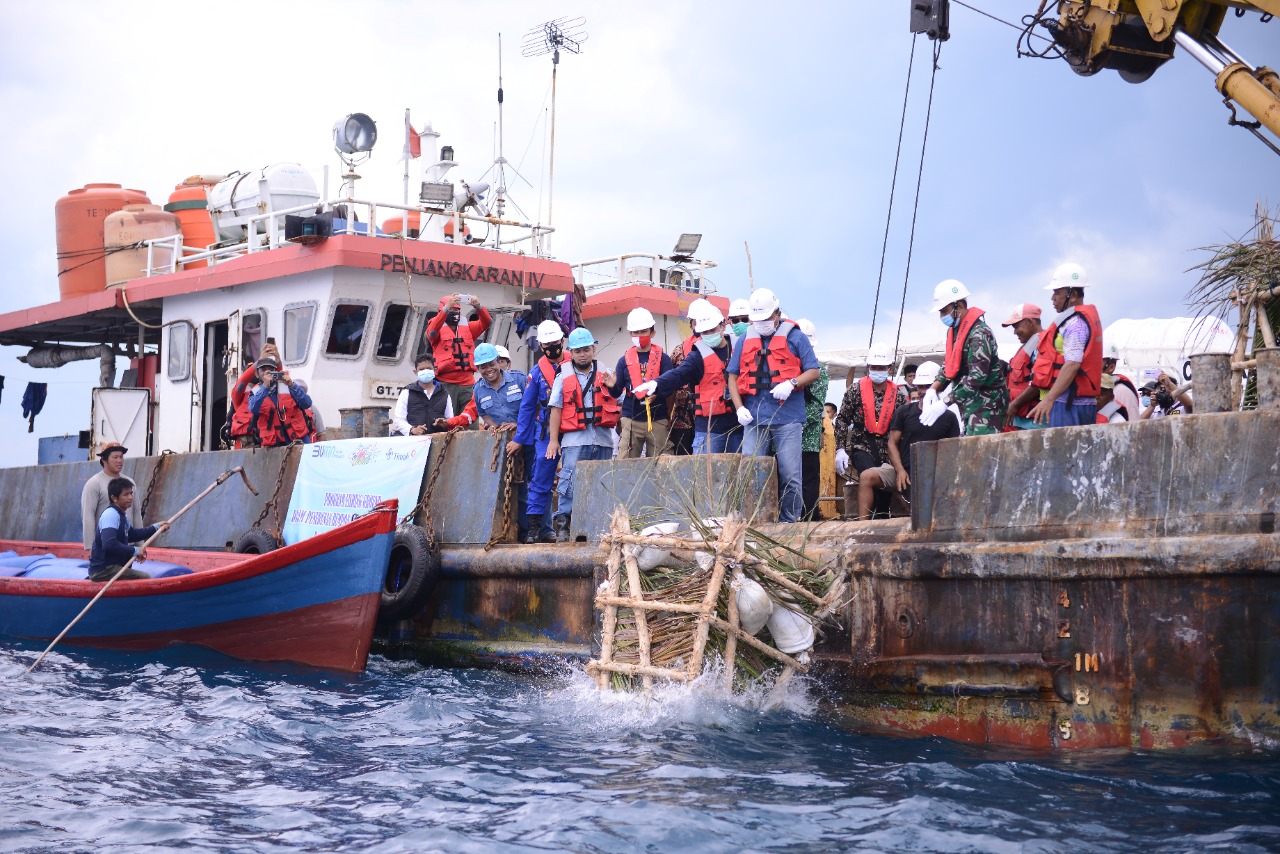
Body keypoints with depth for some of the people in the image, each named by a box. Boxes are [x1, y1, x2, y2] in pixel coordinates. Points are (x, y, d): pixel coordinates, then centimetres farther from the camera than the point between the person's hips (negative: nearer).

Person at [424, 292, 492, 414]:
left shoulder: (468, 327, 16)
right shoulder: (438, 328, 6)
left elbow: (486, 322, 3)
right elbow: (432, 330, -17)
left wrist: (478, 306, -18)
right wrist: (447, 308, -29)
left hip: (468, 383, 4)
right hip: (446, 384, -4)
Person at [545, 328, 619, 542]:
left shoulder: (605, 374, 13)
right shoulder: (564, 377, 8)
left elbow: (618, 404, 17)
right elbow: (556, 409, 4)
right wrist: (553, 440, -3)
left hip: (603, 438, 3)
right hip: (575, 438, -3)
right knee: (570, 481, -12)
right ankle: (562, 524, -10)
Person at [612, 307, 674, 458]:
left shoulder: (663, 359, 4)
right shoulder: (625, 360, 9)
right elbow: (617, 393, 8)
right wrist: (612, 386, -15)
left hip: (658, 421, -1)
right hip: (631, 420, 1)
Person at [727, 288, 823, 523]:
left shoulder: (794, 337, 4)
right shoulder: (745, 341, 14)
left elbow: (814, 371, 3)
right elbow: (733, 377, 15)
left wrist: (791, 384, -15)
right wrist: (739, 408, 0)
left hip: (787, 418, -3)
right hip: (754, 418, 3)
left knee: (790, 477, -2)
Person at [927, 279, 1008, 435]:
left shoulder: (980, 333, -18)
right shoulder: (954, 331, 12)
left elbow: (977, 376, -26)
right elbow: (949, 365, 19)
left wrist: (944, 403, -26)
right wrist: (933, 389, 0)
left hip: (986, 405, -10)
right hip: (970, 405, 10)